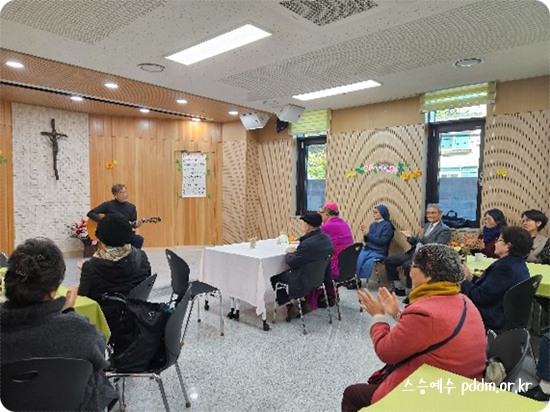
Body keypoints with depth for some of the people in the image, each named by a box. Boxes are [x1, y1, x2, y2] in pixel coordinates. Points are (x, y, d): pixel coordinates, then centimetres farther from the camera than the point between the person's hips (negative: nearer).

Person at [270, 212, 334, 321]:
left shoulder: (308, 244, -32)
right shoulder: (327, 238, -4)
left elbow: (291, 262, -22)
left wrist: (289, 253, -2)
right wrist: (296, 250, 0)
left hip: (306, 280, -9)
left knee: (275, 278, 10)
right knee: (286, 272, 30)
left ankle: (290, 306, 9)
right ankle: (303, 303, 27)